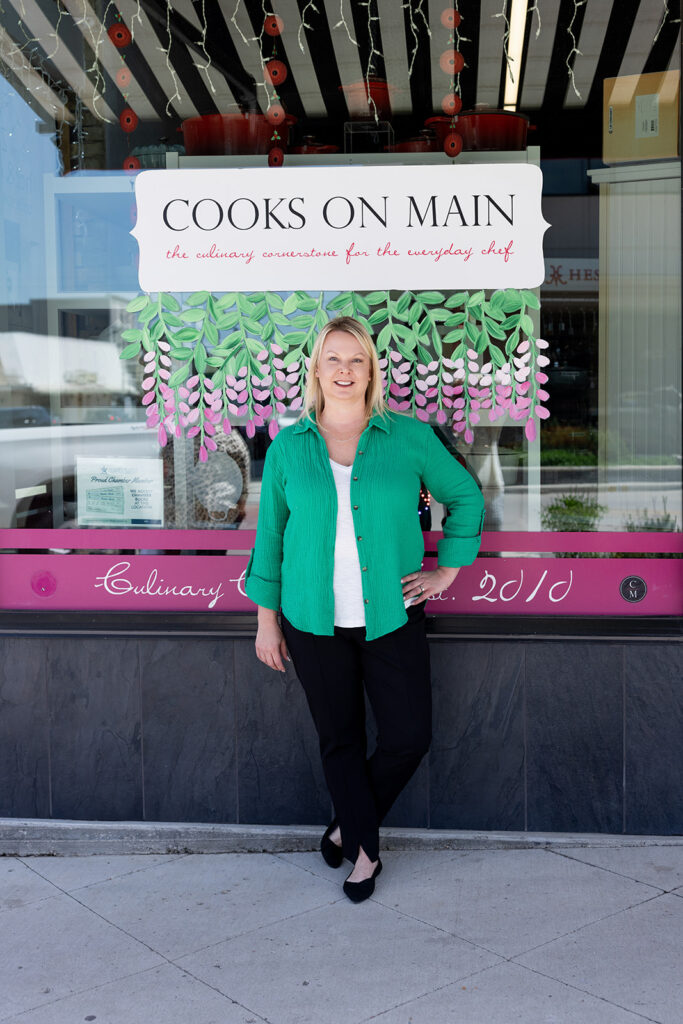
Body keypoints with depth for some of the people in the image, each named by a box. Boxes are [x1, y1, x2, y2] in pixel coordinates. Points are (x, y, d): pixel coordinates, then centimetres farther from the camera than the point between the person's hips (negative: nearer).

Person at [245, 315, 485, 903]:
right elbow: (270, 535, 7)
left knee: (409, 736, 0)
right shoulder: (287, 448, 2)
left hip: (392, 617, 0)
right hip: (315, 622, 0)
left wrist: (448, 570, 6)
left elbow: (466, 497, 12)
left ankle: (348, 827, 26)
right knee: (339, 740, 8)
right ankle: (365, 851, 26)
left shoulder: (410, 437, -1)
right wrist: (267, 618, 7)